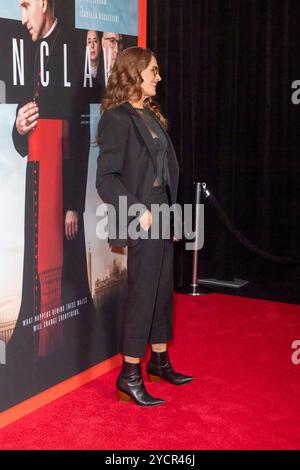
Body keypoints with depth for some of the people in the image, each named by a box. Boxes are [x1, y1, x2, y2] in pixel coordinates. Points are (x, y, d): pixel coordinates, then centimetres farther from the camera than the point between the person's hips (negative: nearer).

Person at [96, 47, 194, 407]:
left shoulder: (150, 115, 13)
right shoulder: (117, 119, -12)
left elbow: (167, 167, 12)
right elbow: (106, 178, -17)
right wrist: (137, 211, -22)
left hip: (162, 216, 8)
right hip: (143, 220, -8)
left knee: (162, 290, 16)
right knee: (142, 295, -1)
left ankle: (159, 361, 32)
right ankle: (129, 378, 11)